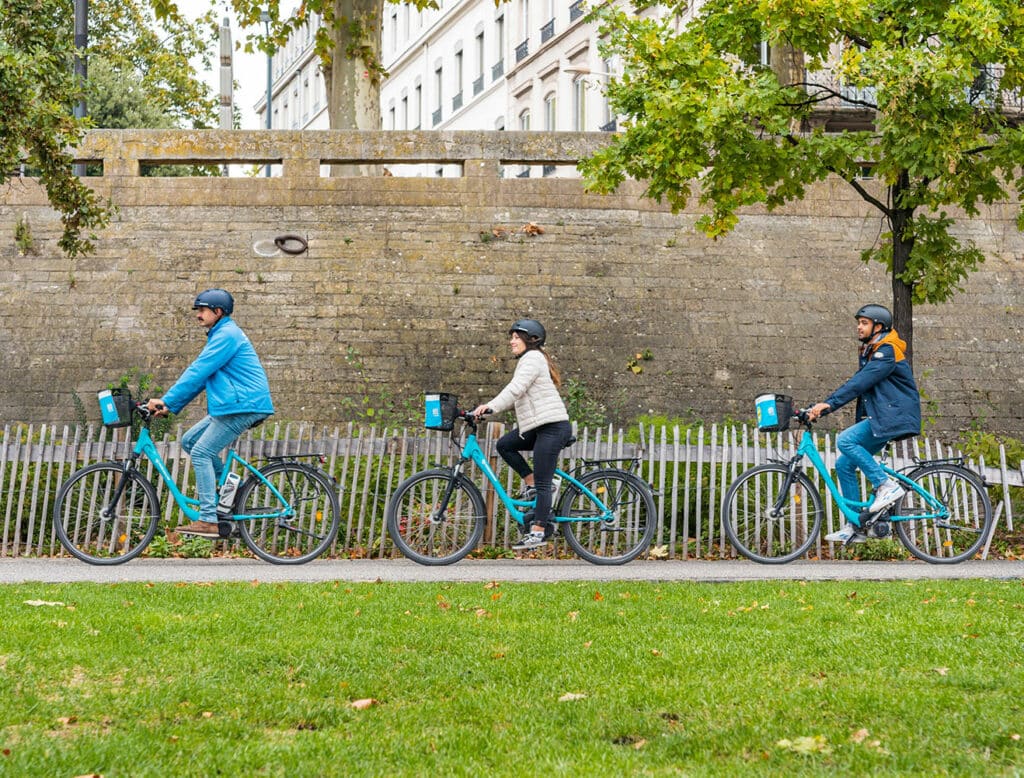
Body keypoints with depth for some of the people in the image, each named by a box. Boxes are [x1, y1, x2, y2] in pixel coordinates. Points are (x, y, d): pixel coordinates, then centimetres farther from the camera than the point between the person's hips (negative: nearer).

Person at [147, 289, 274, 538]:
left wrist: (166, 400, -16)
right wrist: (172, 406, 16)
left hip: (243, 406, -10)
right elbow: (200, 375, 22)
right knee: (189, 441, 11)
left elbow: (197, 372, -18)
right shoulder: (220, 335, 21)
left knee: (201, 453, -12)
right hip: (230, 406, 10)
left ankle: (208, 521, -16)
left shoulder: (226, 335, -12)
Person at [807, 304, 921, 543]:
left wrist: (829, 403, -28)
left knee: (845, 440, -27)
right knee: (844, 464, 3)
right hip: (878, 418, 10)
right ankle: (854, 528, 6)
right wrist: (824, 405, 5)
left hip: (893, 417, -10)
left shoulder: (887, 352, -12)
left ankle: (886, 486, -20)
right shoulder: (869, 352, 20)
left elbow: (860, 382, -23)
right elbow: (857, 384, 17)